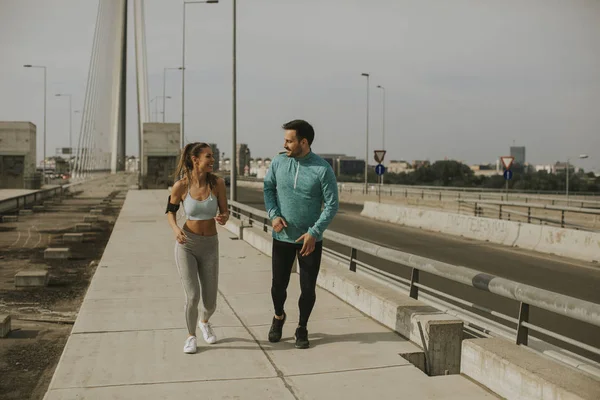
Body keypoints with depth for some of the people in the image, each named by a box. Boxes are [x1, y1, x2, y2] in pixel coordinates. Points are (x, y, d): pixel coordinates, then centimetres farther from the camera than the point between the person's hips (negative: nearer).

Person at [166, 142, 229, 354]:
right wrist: (175, 229, -16)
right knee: (192, 297, -13)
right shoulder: (180, 185, -12)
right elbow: (170, 211, 4)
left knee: (210, 303, 5)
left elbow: (225, 213, -3)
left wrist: (223, 218, -28)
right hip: (186, 245, -2)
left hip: (209, 247, 2)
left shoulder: (217, 182, -10)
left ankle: (204, 322, 43)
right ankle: (191, 336, 17)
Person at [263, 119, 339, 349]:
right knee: (278, 284, 9)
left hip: (310, 239, -2)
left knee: (308, 288, 5)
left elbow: (332, 205, -10)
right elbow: (268, 188, 8)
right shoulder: (278, 162, -5)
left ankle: (302, 328, 28)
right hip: (282, 237, 2)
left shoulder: (323, 169, -13)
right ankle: (279, 316, 40)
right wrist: (273, 214, -9)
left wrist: (314, 232, -18)